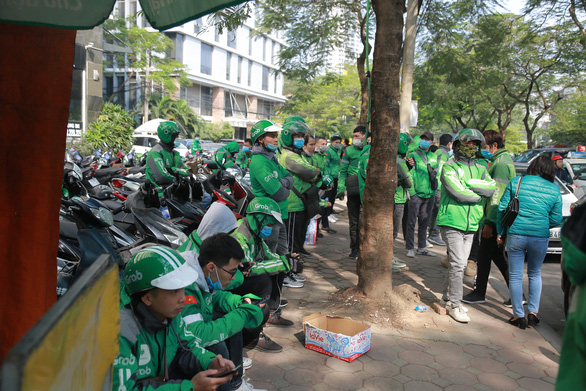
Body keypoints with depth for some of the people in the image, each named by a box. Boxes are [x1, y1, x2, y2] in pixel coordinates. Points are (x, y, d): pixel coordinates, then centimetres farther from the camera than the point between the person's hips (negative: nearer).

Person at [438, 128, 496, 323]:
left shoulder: (480, 169, 14)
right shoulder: (450, 167, -5)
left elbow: (491, 188, -6)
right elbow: (458, 192, -19)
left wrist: (468, 183, -15)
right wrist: (478, 195, -5)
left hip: (471, 225, 6)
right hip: (452, 222, -6)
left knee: (460, 264, 12)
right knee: (458, 264, -9)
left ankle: (448, 297, 27)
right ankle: (454, 305, 1)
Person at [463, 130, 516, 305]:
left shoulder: (500, 163, -17)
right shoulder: (502, 160, 16)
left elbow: (497, 196, -22)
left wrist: (489, 223, -22)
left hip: (495, 220, -10)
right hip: (498, 220, 10)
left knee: (484, 256, 1)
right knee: (498, 256, 16)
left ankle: (479, 293, 13)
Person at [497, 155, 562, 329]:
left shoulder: (516, 182, 0)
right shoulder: (554, 190, 2)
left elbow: (502, 208, -1)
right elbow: (556, 219, 4)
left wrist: (500, 232, 8)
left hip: (516, 235, -1)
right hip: (540, 237, 2)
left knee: (515, 276, 7)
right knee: (535, 274, 22)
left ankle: (519, 316, 12)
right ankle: (533, 312, 22)